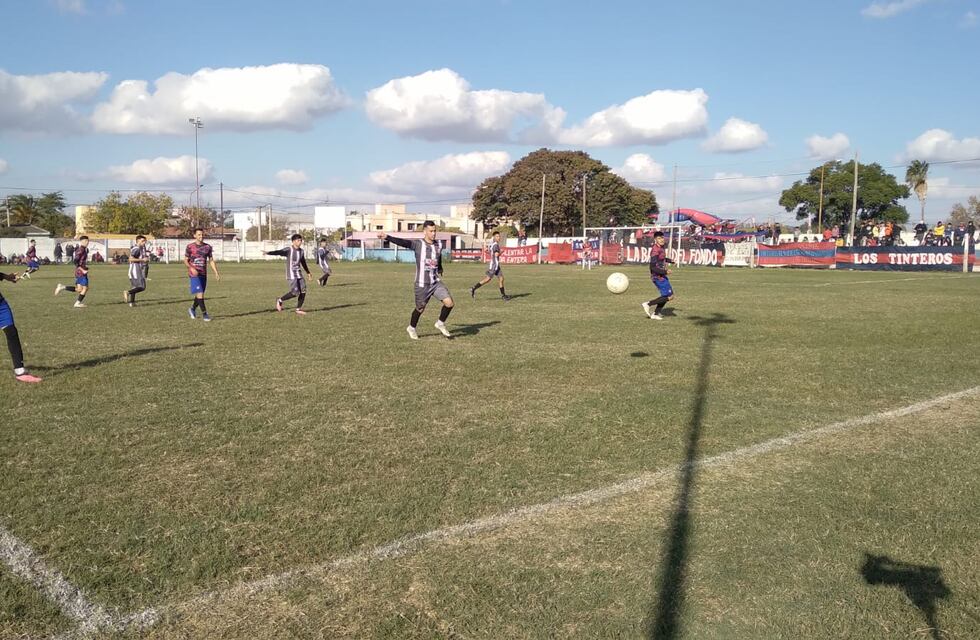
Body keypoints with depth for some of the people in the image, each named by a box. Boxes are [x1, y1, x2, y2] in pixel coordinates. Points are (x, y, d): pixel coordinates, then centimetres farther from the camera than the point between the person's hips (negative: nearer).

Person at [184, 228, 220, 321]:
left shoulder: (208, 247, 7)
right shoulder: (190, 247, -3)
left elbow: (211, 261, 10)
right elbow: (185, 260, 0)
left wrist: (216, 273, 1)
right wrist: (192, 268, -19)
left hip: (203, 274, 5)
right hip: (194, 274, -4)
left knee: (200, 294, 11)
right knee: (200, 293, -14)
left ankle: (192, 309, 35)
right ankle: (204, 314, -10)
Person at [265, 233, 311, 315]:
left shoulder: (301, 251, 9)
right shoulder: (289, 250, -11)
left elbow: (303, 262, 24)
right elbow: (279, 252, -27)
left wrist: (308, 272, 35)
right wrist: (268, 253, -45)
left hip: (299, 274, 7)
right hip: (291, 275, -7)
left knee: (303, 291, 0)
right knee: (295, 292, -14)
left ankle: (298, 309, 13)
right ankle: (280, 300, 9)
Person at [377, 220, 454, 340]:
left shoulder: (439, 246, 4)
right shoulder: (418, 244, -11)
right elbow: (403, 242, -27)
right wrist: (387, 237, -40)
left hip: (436, 282, 4)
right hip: (422, 284, -4)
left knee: (449, 303, -11)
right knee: (420, 309, 8)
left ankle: (440, 324, 14)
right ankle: (411, 328, 37)